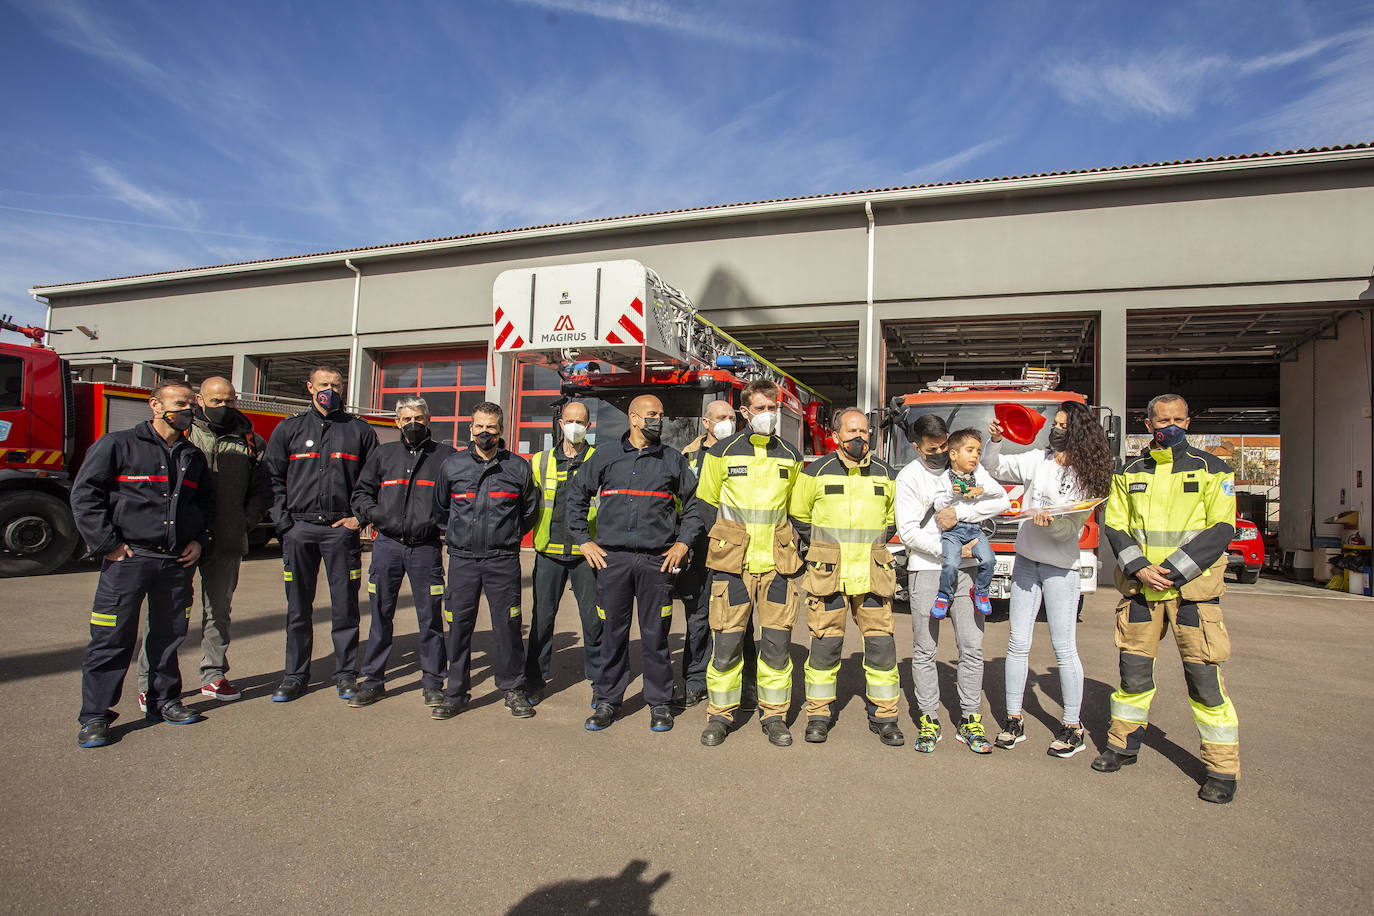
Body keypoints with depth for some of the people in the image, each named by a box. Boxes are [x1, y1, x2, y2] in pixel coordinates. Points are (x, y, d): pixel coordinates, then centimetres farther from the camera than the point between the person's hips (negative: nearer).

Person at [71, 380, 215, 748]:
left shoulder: (193, 456, 14)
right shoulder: (118, 445, -1)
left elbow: (207, 503, 24)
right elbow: (84, 494, -5)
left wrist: (200, 540, 9)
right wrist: (107, 543, -10)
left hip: (178, 562, 5)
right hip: (128, 558, -4)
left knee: (170, 634, 12)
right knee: (112, 637, 0)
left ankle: (164, 700, 25)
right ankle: (94, 716, 11)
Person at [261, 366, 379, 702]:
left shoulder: (360, 430, 7)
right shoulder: (290, 429, 10)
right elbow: (272, 478, 9)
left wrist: (359, 516, -3)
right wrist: (284, 521, -1)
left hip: (341, 529, -1)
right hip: (299, 529, 1)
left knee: (345, 607, 3)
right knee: (298, 608, 8)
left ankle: (346, 674, 14)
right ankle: (295, 675, 20)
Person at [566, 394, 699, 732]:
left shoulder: (673, 460, 10)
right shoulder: (606, 456, 9)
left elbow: (694, 503, 15)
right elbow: (575, 495, 14)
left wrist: (683, 542, 6)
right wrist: (583, 540, 8)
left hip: (657, 561, 0)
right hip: (611, 559, 0)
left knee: (656, 634, 4)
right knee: (612, 632, 7)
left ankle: (659, 703, 18)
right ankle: (607, 701, 20)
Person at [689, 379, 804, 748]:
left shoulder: (790, 456, 11)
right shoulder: (722, 453, 2)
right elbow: (704, 503, 11)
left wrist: (789, 542, 11)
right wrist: (725, 541, 5)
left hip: (777, 564, 2)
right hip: (733, 564, -2)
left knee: (777, 643, 4)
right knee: (726, 642, 0)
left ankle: (774, 714, 20)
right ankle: (720, 714, 16)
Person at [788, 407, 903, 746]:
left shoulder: (885, 474, 8)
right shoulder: (816, 472, 0)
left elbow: (892, 519, 23)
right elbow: (798, 516, 11)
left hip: (872, 575, 2)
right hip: (828, 575, -2)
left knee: (881, 643, 2)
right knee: (825, 644, 1)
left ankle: (883, 716, 16)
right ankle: (818, 715, 15)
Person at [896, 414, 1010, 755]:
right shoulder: (909, 477, -2)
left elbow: (1001, 500, -5)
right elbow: (908, 531, -9)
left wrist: (958, 512, -16)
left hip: (967, 570, 3)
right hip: (926, 570, -2)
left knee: (972, 647, 4)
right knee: (925, 650, 2)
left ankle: (969, 720, 15)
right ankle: (929, 720, 14)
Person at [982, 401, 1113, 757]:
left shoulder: (1086, 476, -5)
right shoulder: (1037, 460, 5)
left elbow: (1071, 530, -10)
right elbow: (994, 468, 13)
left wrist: (1049, 522, -30)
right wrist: (995, 442, -5)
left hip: (1061, 567, -4)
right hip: (1026, 561, 4)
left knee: (1064, 649, 0)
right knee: (1018, 643, 5)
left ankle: (1073, 727, 14)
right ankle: (1013, 719, 15)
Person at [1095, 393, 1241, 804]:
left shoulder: (1211, 469, 2)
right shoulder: (1129, 473, 10)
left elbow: (1221, 529, -5)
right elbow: (1115, 526, 7)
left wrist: (1171, 570, -14)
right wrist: (1139, 567, -10)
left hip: (1192, 585, -2)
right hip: (1139, 585, 3)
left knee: (1203, 674, -3)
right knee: (1134, 670, 8)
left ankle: (1222, 767, 11)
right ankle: (1123, 743, 25)